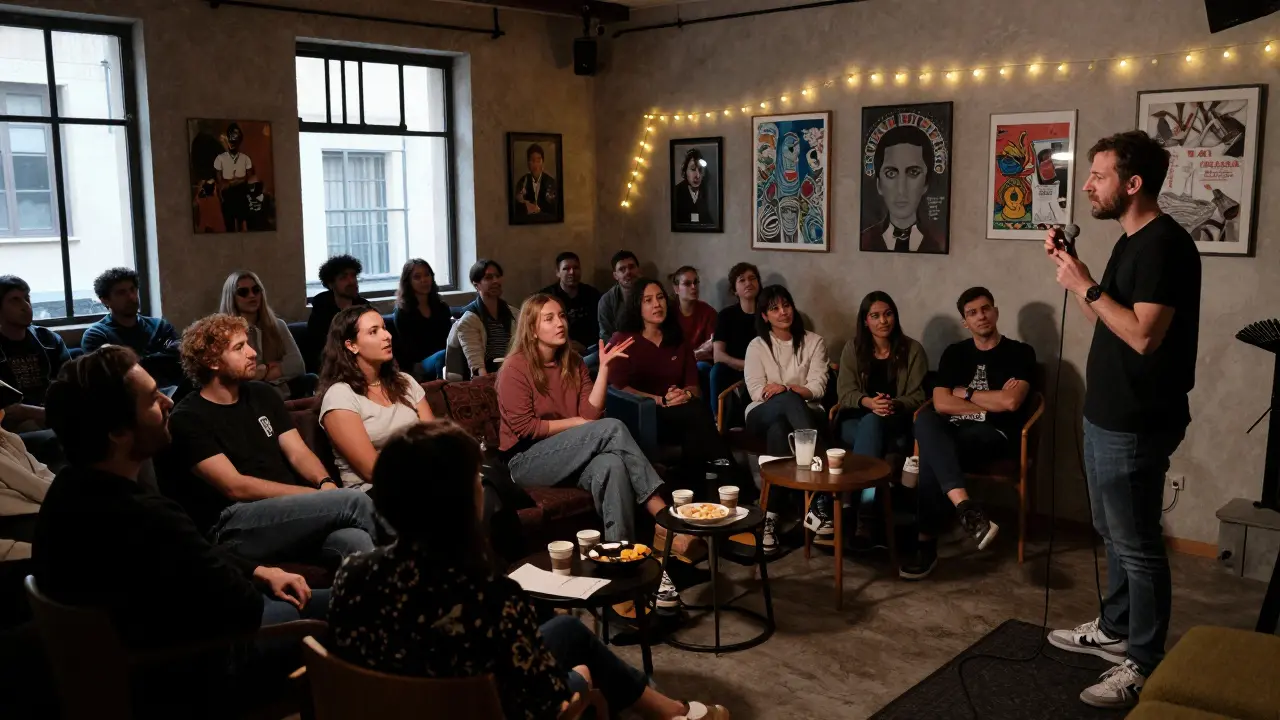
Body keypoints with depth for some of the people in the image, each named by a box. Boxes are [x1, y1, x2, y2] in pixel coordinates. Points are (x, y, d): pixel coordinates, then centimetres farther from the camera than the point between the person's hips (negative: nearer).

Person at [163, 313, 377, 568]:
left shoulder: (262, 394, 17)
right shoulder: (189, 418, -3)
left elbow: (298, 452, 11)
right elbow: (235, 487, -11)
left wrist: (325, 483, -14)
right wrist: (319, 495, -15)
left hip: (290, 510, 5)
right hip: (235, 527, -5)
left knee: (354, 541, -31)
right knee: (353, 502, -26)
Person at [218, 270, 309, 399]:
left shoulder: (277, 325, 15)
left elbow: (297, 365, 3)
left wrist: (259, 373, -4)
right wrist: (268, 368, 5)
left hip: (286, 396, 4)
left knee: (311, 381, -27)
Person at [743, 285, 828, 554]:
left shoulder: (814, 342, 10)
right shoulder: (757, 346, 11)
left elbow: (818, 387, -1)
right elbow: (757, 391, -1)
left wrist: (785, 388, -15)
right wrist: (792, 393, -16)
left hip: (804, 414, 0)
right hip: (764, 415, 0)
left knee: (778, 429, -41)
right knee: (789, 401, -41)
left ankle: (771, 515, -47)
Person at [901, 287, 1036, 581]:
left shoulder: (1020, 353, 5)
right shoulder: (954, 353, 16)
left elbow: (1011, 402, -12)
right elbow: (941, 404, 1)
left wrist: (965, 393, 0)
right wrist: (992, 401, -4)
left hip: (994, 434, -4)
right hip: (952, 431, 4)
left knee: (931, 457, -34)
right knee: (925, 419, -35)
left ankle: (926, 542, -30)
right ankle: (966, 507, -44)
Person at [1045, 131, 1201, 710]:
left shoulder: (1164, 244, -19)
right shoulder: (1131, 242, 12)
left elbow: (1143, 335, -26)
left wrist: (1086, 285, -20)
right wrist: (1071, 272, 6)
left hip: (1136, 425, -10)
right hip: (1107, 416, 10)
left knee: (1137, 545, 1)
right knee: (1114, 534, 21)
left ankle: (1144, 664, 13)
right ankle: (1115, 630, 36)